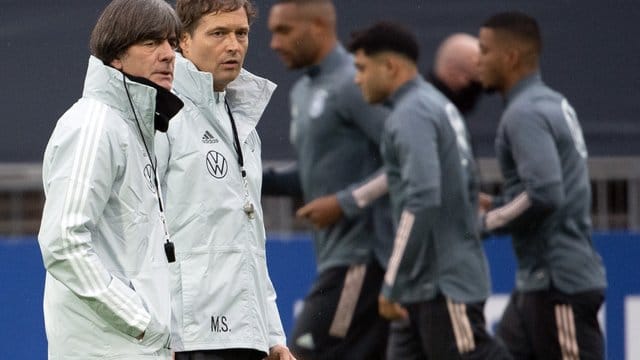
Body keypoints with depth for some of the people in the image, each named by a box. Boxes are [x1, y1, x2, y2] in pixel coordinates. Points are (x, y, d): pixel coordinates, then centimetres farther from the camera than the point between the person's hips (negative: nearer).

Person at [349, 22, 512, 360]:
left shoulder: (411, 114, -13)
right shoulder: (437, 105, 18)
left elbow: (422, 199, -24)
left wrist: (392, 284, -20)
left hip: (444, 285, -10)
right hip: (423, 286, 10)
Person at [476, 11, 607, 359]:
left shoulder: (525, 114, -16)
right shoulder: (552, 104, 15)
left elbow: (544, 195, -26)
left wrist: (485, 223, -13)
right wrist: (495, 205, 13)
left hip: (559, 282, -10)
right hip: (539, 282, 10)